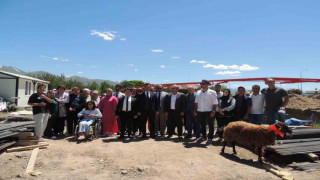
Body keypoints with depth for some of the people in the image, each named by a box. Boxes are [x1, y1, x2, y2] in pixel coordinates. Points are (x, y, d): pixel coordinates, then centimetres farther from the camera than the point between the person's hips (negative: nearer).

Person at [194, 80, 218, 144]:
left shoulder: (212, 92, -4)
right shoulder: (198, 92, 11)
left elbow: (215, 103, -8)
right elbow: (196, 102, 15)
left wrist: (213, 111, -15)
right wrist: (195, 110, 8)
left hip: (208, 112, -5)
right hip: (200, 112, 5)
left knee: (210, 125, 1)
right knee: (202, 125, 14)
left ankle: (210, 138, 11)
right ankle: (204, 136, 28)